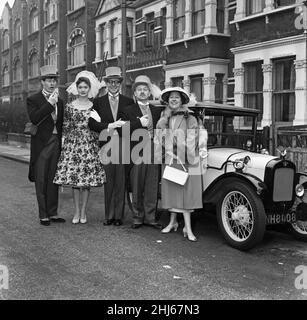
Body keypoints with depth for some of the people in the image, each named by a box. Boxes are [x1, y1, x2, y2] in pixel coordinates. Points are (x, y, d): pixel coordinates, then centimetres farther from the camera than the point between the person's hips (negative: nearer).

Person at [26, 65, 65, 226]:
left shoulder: (59, 101, 14)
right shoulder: (33, 100, -2)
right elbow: (34, 118, -19)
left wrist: (62, 145, 10)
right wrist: (50, 103, -20)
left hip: (56, 144, 5)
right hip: (41, 145, -5)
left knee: (53, 180, 10)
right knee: (41, 181, 2)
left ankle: (53, 213, 18)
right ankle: (43, 215, 10)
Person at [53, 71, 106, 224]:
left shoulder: (94, 106, 6)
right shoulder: (69, 106, 5)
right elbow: (65, 128, 7)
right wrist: (65, 145, 1)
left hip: (90, 146, 0)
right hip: (72, 145, 0)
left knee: (87, 179, 1)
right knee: (73, 179, 0)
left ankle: (83, 212, 12)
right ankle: (77, 212, 11)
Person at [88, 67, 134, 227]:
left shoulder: (128, 102, 10)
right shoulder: (98, 102, 10)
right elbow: (92, 123, 0)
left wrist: (118, 128, -8)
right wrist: (109, 126, -13)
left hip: (123, 146, 0)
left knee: (121, 181, 1)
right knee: (108, 181, 4)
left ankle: (118, 216, 9)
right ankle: (109, 215, 13)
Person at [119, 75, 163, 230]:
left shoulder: (157, 110, 17)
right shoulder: (128, 111, 6)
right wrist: (139, 123, -14)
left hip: (153, 152, 3)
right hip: (136, 152, -3)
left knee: (152, 187, 4)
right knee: (136, 187, 3)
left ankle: (150, 217, 12)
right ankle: (138, 217, 14)